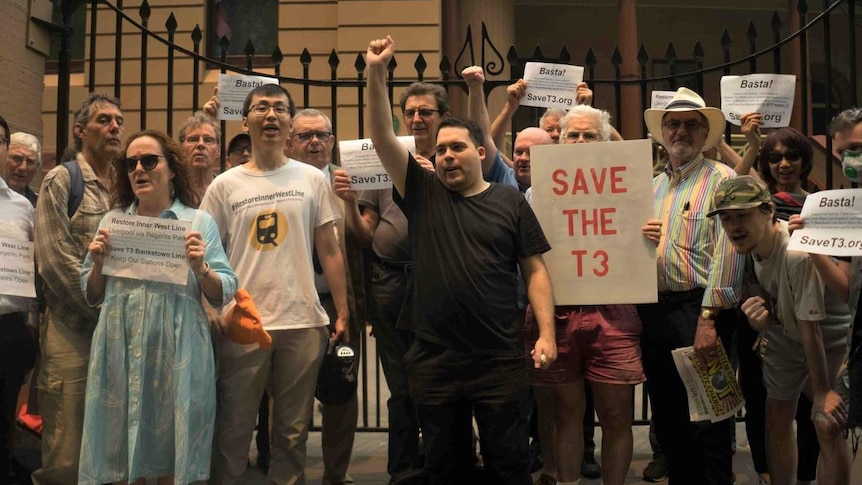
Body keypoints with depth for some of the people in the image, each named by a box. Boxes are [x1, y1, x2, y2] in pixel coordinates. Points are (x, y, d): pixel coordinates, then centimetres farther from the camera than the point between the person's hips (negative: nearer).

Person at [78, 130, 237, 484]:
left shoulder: (199, 222, 3)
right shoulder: (111, 221, 12)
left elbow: (223, 296, 0)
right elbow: (92, 297, 15)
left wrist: (200, 268, -17)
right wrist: (97, 264, -3)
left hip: (177, 352, -2)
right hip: (120, 350, 3)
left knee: (172, 454, 4)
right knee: (121, 448, 7)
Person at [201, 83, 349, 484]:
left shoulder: (312, 180, 5)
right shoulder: (224, 186, 3)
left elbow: (329, 252, 6)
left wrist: (343, 313, 1)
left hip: (303, 324, 1)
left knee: (293, 430, 12)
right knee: (233, 429, 9)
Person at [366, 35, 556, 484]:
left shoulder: (509, 202, 4)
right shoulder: (423, 193, 5)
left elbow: (535, 270, 3)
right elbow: (382, 138, -3)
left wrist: (546, 333, -7)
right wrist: (376, 74, -13)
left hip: (500, 359, -1)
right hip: (433, 360, 1)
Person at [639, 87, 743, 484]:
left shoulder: (721, 180, -4)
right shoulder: (653, 187, 17)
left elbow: (727, 253, -15)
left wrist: (708, 317, -21)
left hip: (698, 311, -7)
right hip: (654, 312, 7)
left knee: (706, 423, -2)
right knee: (667, 419, 15)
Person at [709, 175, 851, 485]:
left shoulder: (798, 252, -36)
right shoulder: (746, 247, -14)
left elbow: (810, 326, -31)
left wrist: (822, 391, -24)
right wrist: (757, 317, -29)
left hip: (830, 337, -7)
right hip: (784, 335, 7)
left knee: (828, 428, -13)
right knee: (777, 417, 14)